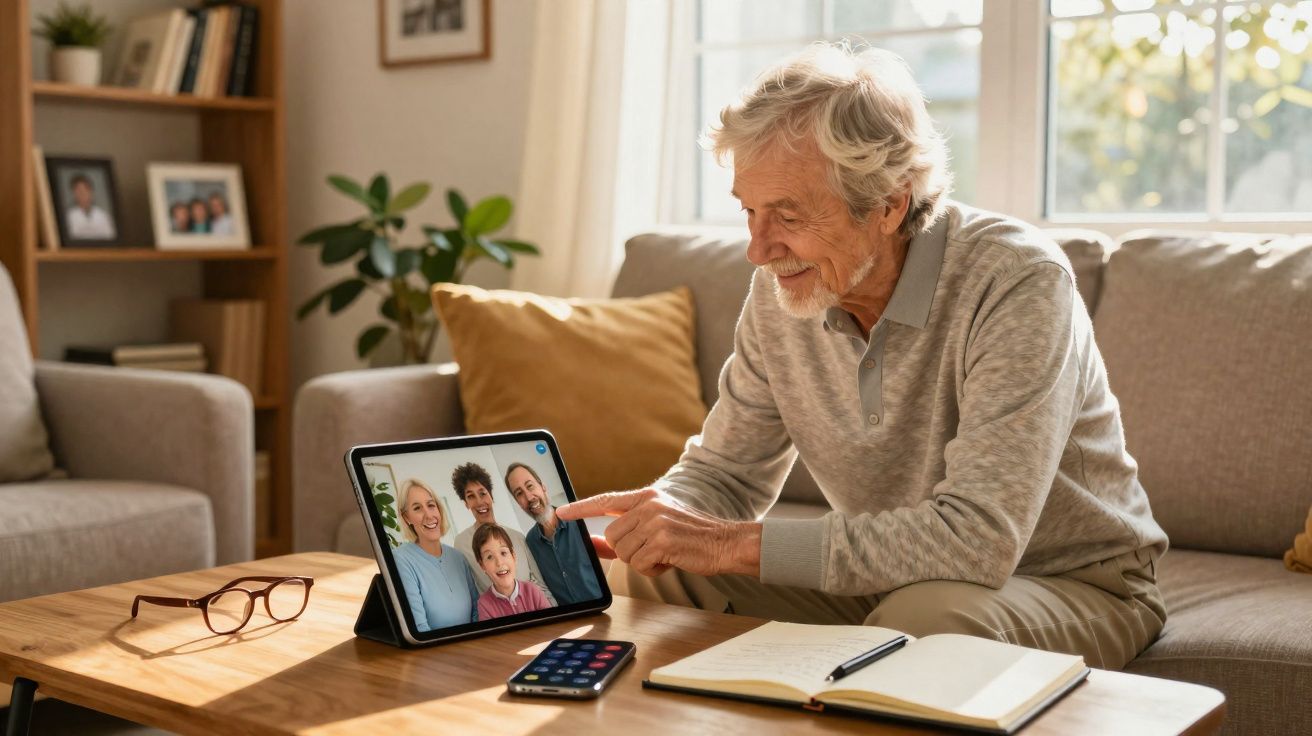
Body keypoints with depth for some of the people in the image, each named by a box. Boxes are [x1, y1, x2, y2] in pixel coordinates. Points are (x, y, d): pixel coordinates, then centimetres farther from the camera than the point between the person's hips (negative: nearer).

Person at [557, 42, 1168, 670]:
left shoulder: (1017, 283, -28)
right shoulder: (781, 287, -7)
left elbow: (978, 537, -36)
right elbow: (723, 472, 4)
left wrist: (734, 543, -34)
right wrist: (651, 516, -21)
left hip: (1074, 587, -4)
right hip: (888, 580, 5)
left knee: (919, 619, -38)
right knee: (640, 580, -11)